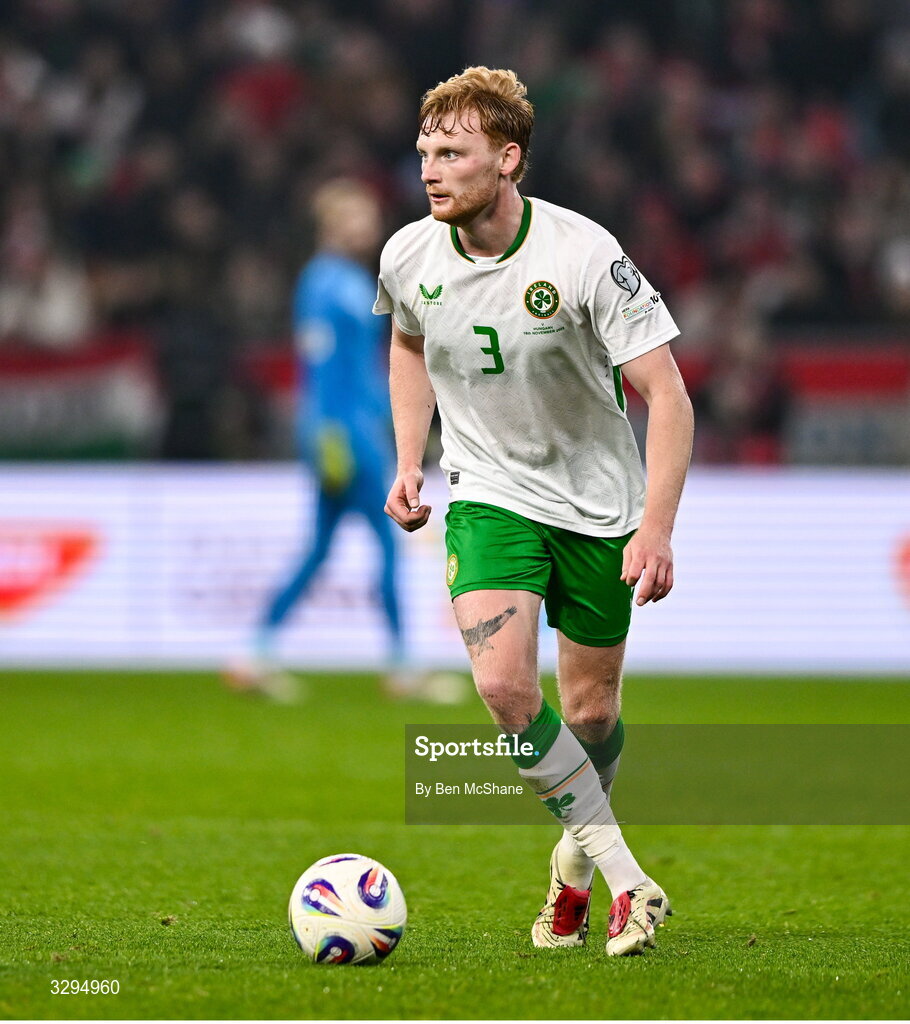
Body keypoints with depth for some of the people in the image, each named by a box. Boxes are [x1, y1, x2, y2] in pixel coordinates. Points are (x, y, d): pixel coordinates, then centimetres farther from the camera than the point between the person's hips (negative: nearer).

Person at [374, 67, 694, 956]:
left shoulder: (584, 255, -22)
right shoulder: (409, 257, -9)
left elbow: (666, 395, -18)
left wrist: (656, 530, -28)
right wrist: (409, 463, 7)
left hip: (597, 501, -1)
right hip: (488, 495, 2)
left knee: (591, 710, 6)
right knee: (503, 684, -21)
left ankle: (577, 855, 38)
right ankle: (626, 878, -11)